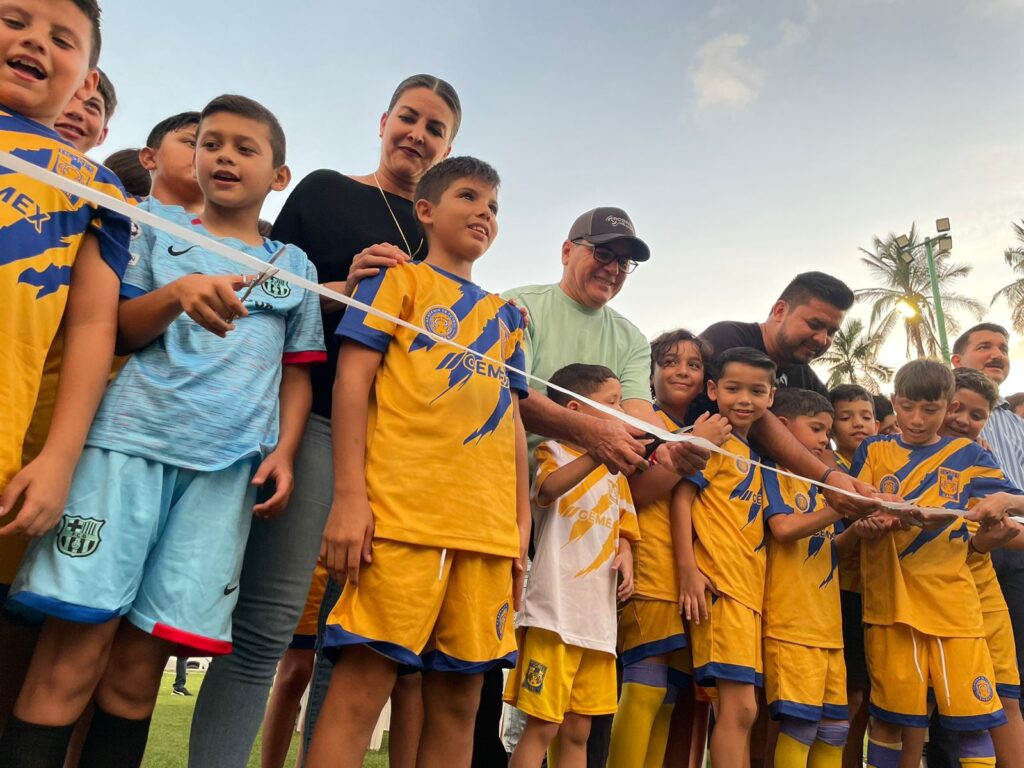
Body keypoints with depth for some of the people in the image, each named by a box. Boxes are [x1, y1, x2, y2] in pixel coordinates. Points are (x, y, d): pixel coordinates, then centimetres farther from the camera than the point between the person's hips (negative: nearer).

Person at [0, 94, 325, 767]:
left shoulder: (296, 267, 17)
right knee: (75, 648, -7)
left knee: (140, 662, 1)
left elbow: (297, 374, 15)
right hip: (130, 438, 0)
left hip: (225, 466, 1)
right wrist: (177, 293, -12)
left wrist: (283, 451, -1)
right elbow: (118, 331, 8)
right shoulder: (162, 227, 16)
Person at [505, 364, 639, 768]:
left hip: (598, 618, 7)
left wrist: (625, 556, 0)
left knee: (578, 731, 13)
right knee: (542, 726, -4)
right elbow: (548, 489, -25)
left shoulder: (617, 473, 18)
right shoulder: (555, 451, -3)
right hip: (555, 613, -7)